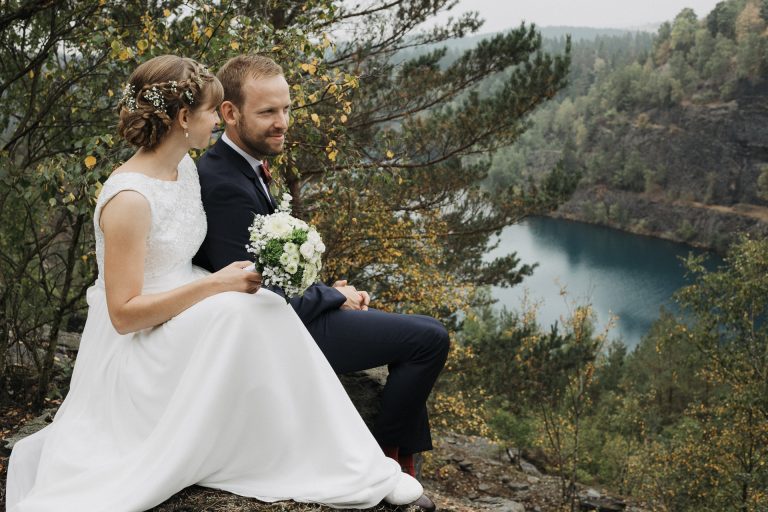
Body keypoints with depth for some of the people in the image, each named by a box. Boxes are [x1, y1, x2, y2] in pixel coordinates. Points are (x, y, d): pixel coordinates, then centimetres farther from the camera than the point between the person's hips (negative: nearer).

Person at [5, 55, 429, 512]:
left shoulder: (186, 166, 3)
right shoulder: (129, 198, -24)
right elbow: (124, 313, -23)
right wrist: (215, 285, -25)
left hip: (185, 328, 8)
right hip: (134, 350, -8)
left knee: (265, 307, -16)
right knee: (239, 313, -29)